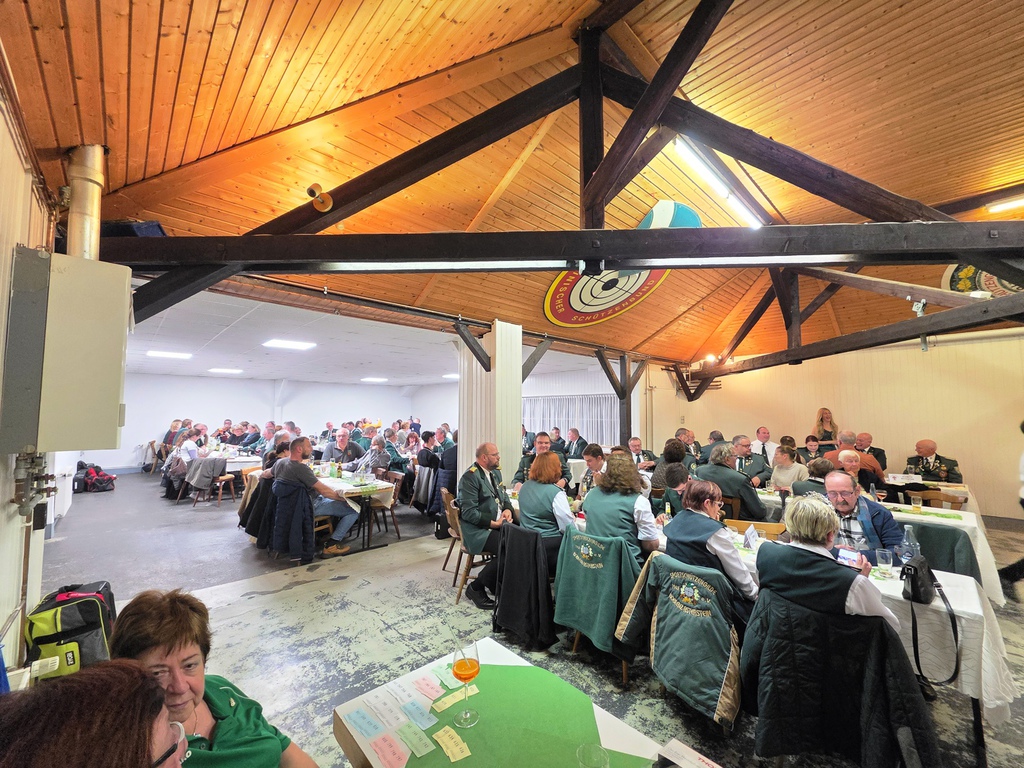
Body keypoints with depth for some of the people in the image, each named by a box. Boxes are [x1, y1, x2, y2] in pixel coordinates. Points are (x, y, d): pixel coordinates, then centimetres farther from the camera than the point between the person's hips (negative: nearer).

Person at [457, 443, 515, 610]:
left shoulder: (495, 472, 13)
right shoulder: (470, 477, -14)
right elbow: (468, 512, -18)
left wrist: (507, 509, -2)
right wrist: (493, 523, -20)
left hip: (498, 523, 8)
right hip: (477, 530, -8)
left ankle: (497, 582, 4)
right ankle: (476, 587, -4)